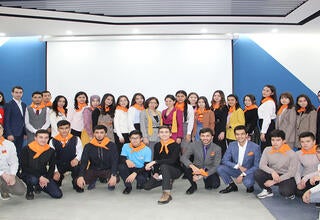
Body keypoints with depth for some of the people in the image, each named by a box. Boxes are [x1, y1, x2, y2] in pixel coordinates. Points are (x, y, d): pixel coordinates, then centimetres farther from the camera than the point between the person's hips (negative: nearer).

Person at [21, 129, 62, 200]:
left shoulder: (51, 151, 1)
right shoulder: (26, 149, -10)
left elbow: (52, 168, 8)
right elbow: (24, 167, -13)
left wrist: (46, 178, -11)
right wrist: (39, 177, -22)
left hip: (44, 176, 4)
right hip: (28, 175, -4)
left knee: (58, 194, -9)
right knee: (33, 180, -40)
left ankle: (39, 187, 20)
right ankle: (29, 191, -1)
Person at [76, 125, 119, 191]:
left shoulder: (112, 145, -8)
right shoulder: (88, 146, -5)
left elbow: (115, 162, -15)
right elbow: (83, 162, -10)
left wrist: (114, 176, -32)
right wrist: (80, 176, -27)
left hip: (107, 170, -2)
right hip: (93, 170, 2)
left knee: (116, 179, -33)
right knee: (78, 181, -22)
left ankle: (111, 183, 8)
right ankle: (93, 181, 13)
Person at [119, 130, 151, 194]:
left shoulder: (147, 150, -12)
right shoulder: (126, 146, -4)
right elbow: (121, 159, -10)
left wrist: (135, 173, -31)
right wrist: (127, 160, -35)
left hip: (141, 170, -2)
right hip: (131, 169, 2)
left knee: (141, 179, -34)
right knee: (121, 166, -28)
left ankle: (140, 184, 7)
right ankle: (128, 186, -7)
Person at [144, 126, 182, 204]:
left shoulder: (175, 145, -13)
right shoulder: (157, 145, 5)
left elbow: (172, 160, -27)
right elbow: (155, 160, 6)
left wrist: (154, 162, -31)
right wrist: (156, 172, -12)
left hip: (175, 170, -6)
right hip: (162, 171, 6)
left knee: (164, 166, -38)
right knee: (147, 186, -10)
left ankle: (167, 194, -36)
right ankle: (168, 181, 12)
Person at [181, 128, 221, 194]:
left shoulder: (217, 149, -12)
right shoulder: (193, 145, -11)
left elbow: (216, 166, -15)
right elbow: (183, 157, -18)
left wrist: (202, 176, -27)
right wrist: (192, 166, -39)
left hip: (209, 170, 0)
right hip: (196, 169, 0)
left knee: (215, 184, -29)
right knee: (185, 166, -29)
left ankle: (207, 182, 13)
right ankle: (193, 185, -2)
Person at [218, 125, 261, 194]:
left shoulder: (255, 147, -15)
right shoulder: (232, 145, -4)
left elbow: (257, 166, -13)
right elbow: (224, 160, -6)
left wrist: (243, 175, -21)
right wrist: (238, 166, -20)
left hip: (248, 172, -3)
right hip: (236, 170, 4)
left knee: (247, 182, -36)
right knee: (220, 168, -20)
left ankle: (250, 186, 5)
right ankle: (232, 186, 5)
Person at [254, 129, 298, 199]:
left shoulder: (291, 154, -14)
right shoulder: (267, 150, -4)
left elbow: (292, 173, -15)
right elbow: (262, 165, -10)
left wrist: (274, 181, -19)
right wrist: (272, 171, -32)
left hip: (286, 177, -3)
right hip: (272, 175, 4)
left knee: (285, 191, -34)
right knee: (257, 173, -24)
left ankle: (290, 193, 7)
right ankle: (268, 191, 5)